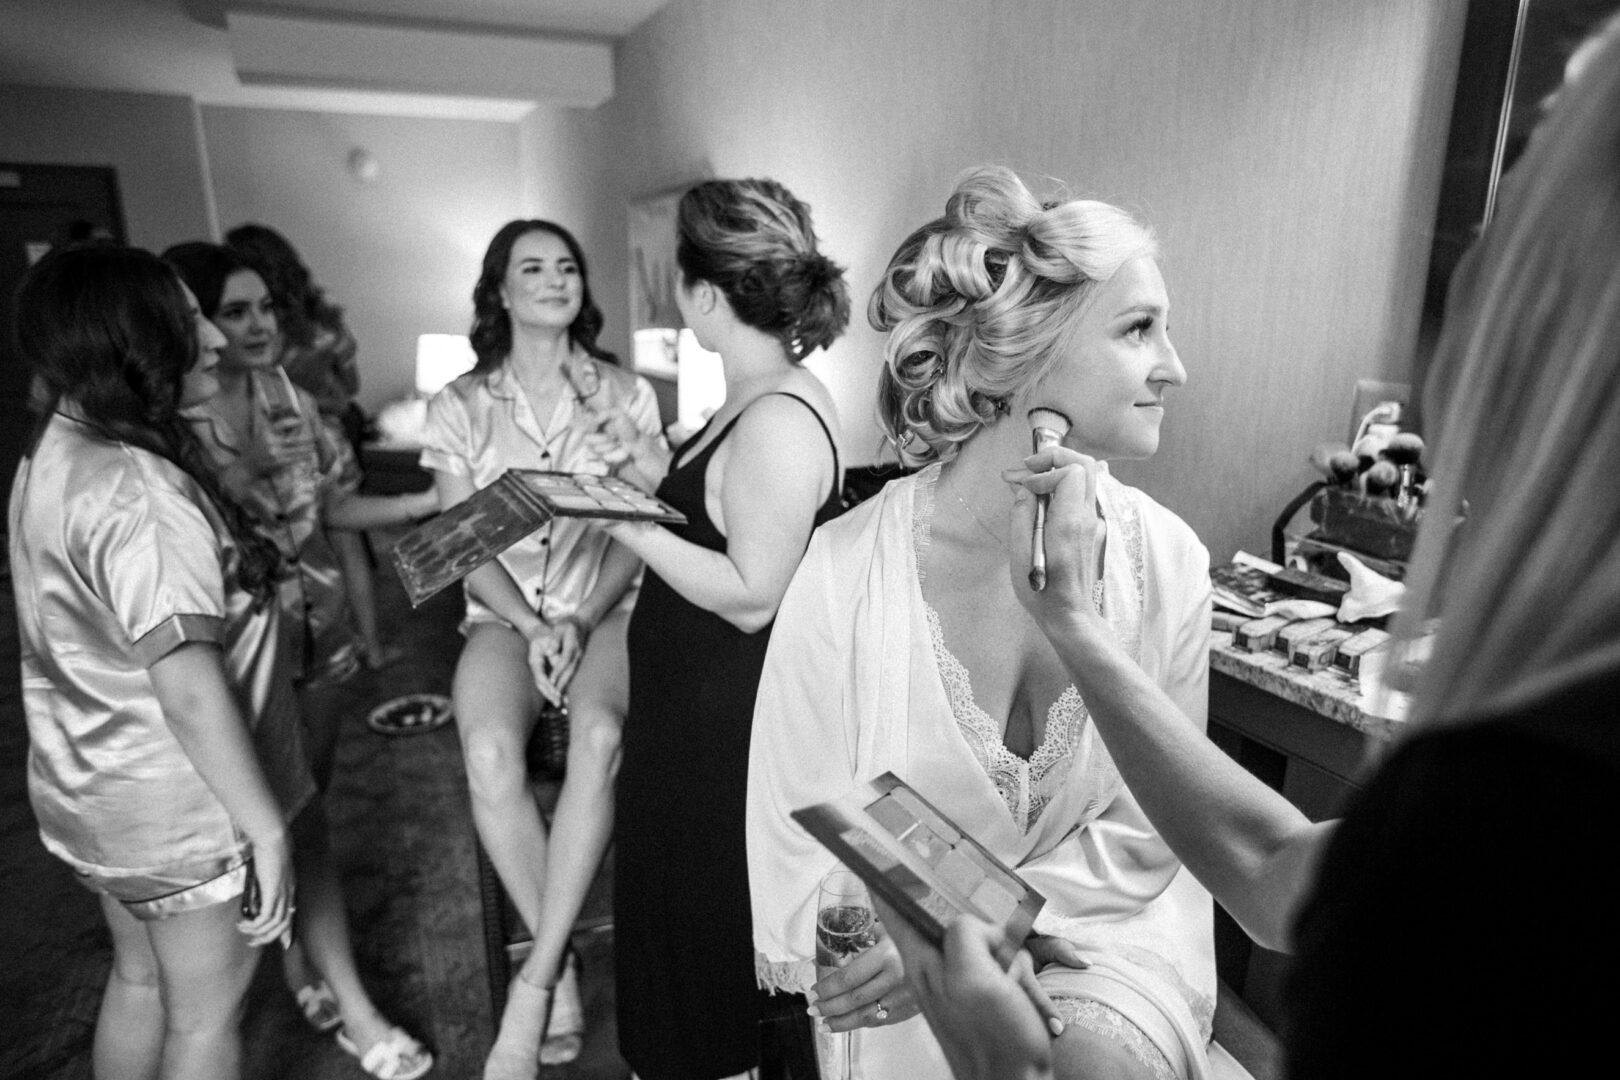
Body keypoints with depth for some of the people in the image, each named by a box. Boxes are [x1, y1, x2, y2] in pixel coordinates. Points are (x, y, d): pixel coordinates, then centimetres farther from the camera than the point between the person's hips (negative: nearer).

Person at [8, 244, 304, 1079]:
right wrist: (266, 828, -25)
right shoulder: (136, 492, -28)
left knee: (139, 980, 26)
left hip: (94, 788, 9)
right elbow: (189, 688, -30)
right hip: (181, 806, -9)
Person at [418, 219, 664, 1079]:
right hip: (505, 612, 1)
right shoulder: (458, 405, 6)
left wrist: (583, 619, -14)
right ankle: (562, 968, -10)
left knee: (600, 735, -32)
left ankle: (532, 986, -20)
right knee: (489, 751, -29)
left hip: (606, 606, 0)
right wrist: (533, 625, -13)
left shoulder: (626, 394, 5)